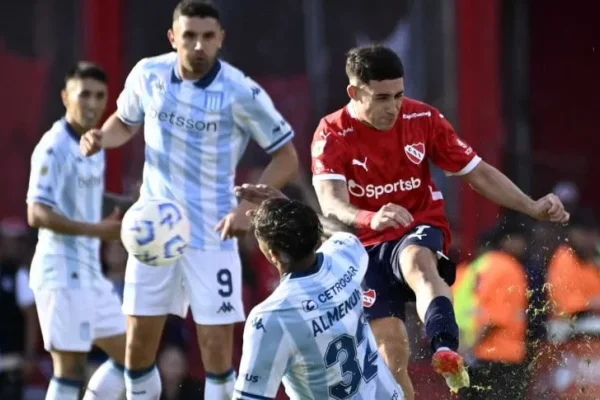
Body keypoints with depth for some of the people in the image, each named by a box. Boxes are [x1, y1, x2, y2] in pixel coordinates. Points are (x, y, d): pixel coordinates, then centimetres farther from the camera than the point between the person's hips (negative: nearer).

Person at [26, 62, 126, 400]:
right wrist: (96, 230, -29)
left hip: (89, 271, 9)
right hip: (62, 272, -9)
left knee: (128, 355, 12)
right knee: (70, 369, -8)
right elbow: (37, 214, -23)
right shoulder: (54, 148, -15)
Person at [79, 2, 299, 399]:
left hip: (212, 235, -3)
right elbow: (125, 121, 15)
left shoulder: (241, 93, -16)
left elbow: (286, 157, -8)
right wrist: (101, 137, -8)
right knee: (139, 343, 5)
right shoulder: (147, 74, -5)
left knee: (218, 347, -5)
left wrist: (248, 207, -20)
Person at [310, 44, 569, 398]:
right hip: (366, 247, 1)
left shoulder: (423, 119, -4)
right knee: (392, 346, -11)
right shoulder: (332, 135, -11)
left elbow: (478, 172, 4)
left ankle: (447, 351, -63)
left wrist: (532, 207, -6)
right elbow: (331, 202, -27)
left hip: (421, 234, -1)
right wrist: (370, 218, -49)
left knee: (417, 262, -38)